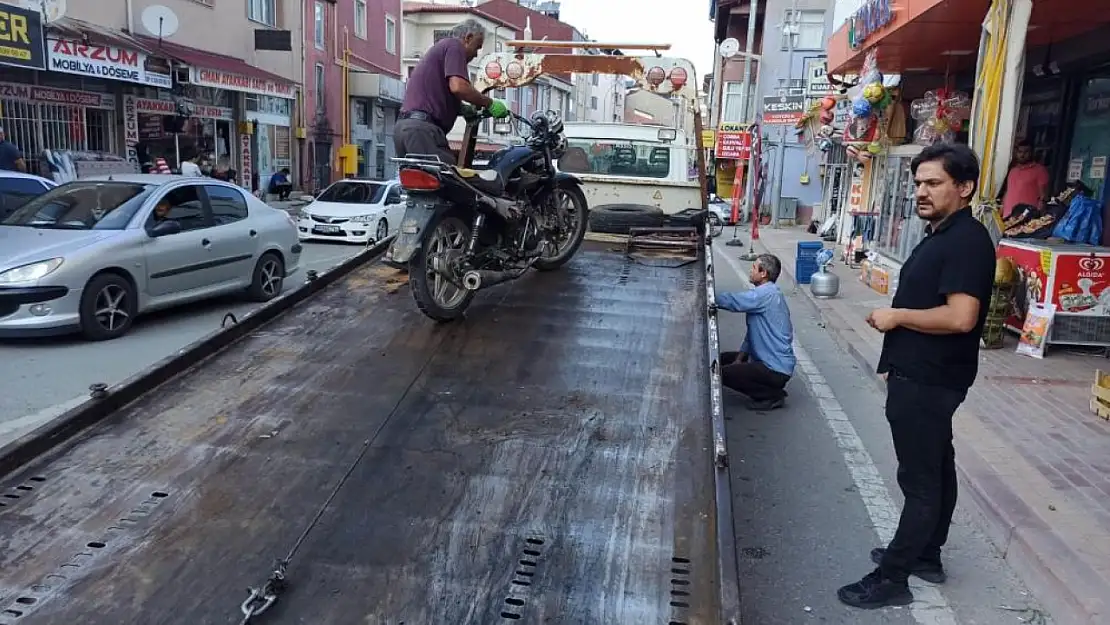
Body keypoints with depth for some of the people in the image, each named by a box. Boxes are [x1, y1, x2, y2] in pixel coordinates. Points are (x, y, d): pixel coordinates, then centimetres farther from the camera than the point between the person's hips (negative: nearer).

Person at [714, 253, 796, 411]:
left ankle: (772, 396, -5)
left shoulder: (765, 294, -20)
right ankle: (770, 388, 13)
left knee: (723, 373, -18)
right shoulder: (768, 293, 12)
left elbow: (731, 301, -27)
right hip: (768, 360, 10)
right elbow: (752, 332, 15)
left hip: (776, 370, -10)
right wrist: (740, 357, 7)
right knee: (723, 359, 17)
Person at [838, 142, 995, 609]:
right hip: (921, 377, 10)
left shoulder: (968, 241, -19)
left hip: (929, 382, -10)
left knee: (920, 479, -2)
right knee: (934, 470, 19)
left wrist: (896, 316, -18)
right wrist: (897, 331, 17)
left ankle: (891, 577, 7)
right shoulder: (941, 235, 12)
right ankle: (925, 555, 33)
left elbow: (960, 317, -29)